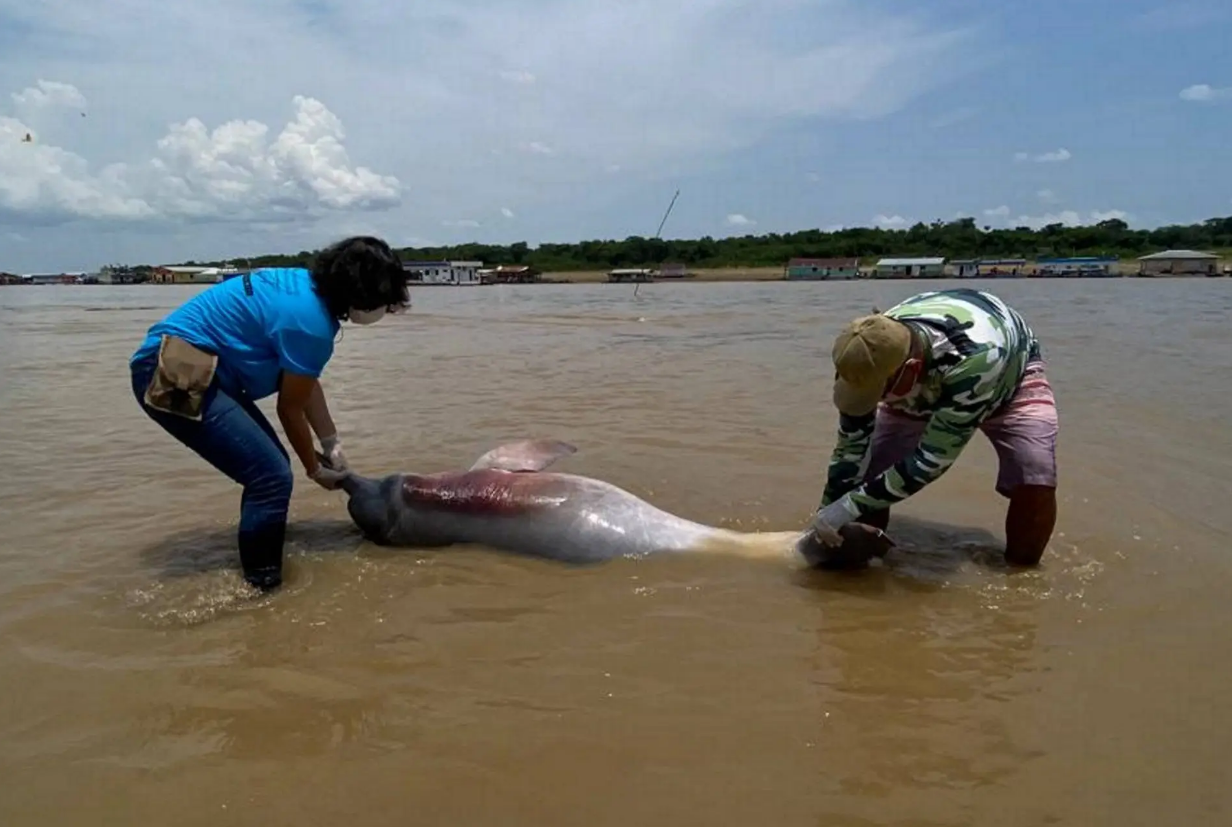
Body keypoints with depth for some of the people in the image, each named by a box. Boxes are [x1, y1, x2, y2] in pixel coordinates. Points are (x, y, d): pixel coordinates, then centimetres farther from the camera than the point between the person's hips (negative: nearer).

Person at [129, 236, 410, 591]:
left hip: (189, 368, 11)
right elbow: (290, 408, -10)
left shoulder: (309, 289, 7)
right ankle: (260, 586, -2)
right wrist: (315, 469, 5)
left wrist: (331, 444, 20)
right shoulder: (310, 321, -22)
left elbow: (307, 383, 16)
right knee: (272, 477, -15)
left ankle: (258, 574, 29)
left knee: (269, 466, 15)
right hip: (175, 375, -11)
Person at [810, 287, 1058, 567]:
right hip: (927, 383, 3)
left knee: (1034, 480, -24)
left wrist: (849, 507, -40)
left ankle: (1019, 568, 1)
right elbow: (851, 446, -20)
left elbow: (931, 459, -42)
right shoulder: (874, 358, -33)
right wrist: (827, 513, -16)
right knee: (870, 472, -12)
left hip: (1012, 370, -3)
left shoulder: (973, 357, -48)